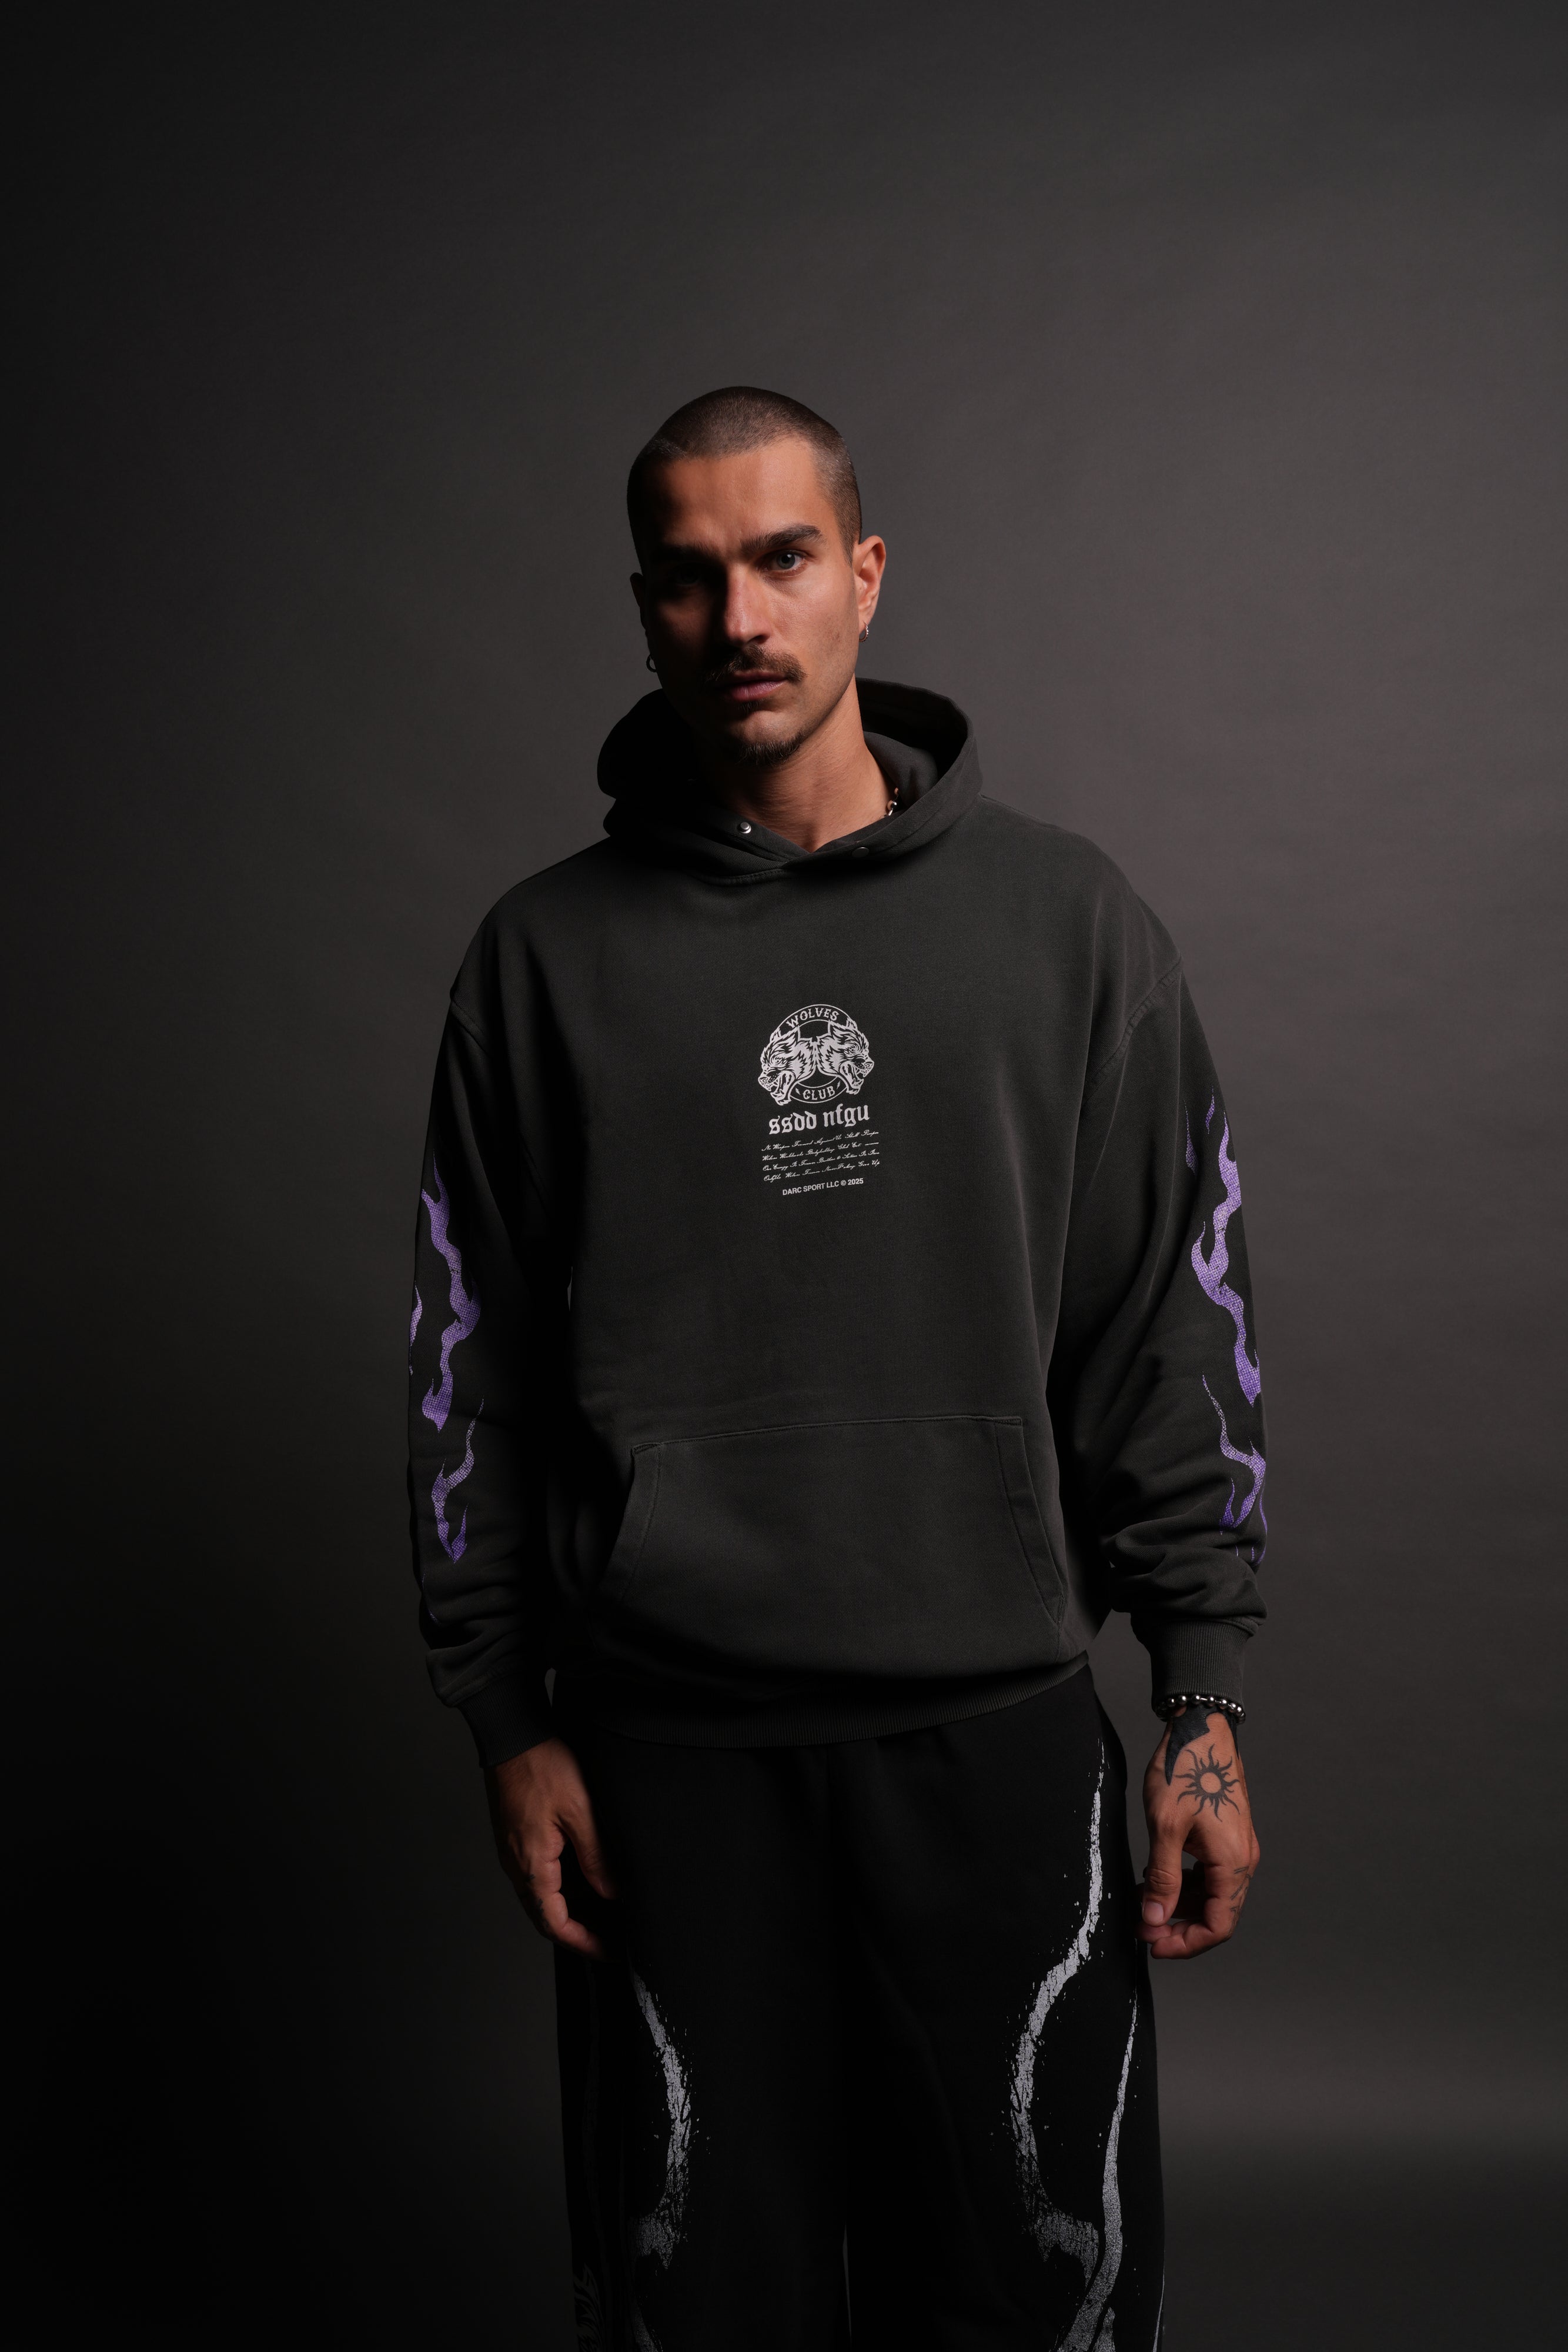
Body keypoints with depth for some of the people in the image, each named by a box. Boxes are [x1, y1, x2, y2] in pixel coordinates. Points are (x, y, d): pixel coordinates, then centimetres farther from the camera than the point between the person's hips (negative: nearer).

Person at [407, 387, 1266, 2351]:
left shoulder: (1065, 920, 1)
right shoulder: (548, 955, 2)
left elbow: (1179, 1326, 2)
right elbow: (472, 1366, 5)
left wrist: (1207, 1699, -1)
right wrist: (509, 1719, 3)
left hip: (999, 1728, 0)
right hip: (668, 1747, 0)